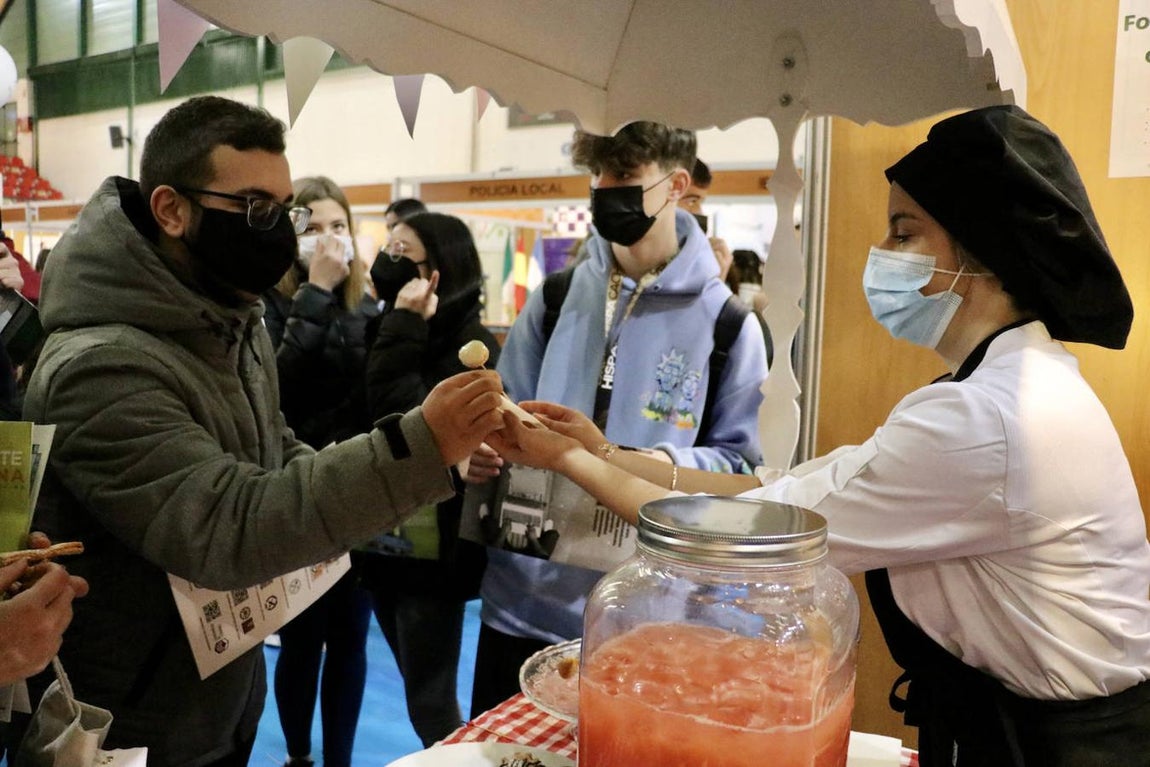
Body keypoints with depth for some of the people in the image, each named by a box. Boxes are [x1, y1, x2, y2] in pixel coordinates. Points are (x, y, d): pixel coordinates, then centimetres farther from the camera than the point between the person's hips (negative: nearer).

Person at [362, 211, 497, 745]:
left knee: (431, 705, 6)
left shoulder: (471, 343, -15)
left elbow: (408, 426, -25)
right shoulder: (392, 331, 5)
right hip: (386, 543, 7)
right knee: (421, 695, 22)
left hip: (432, 551, -7)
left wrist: (404, 329, -22)